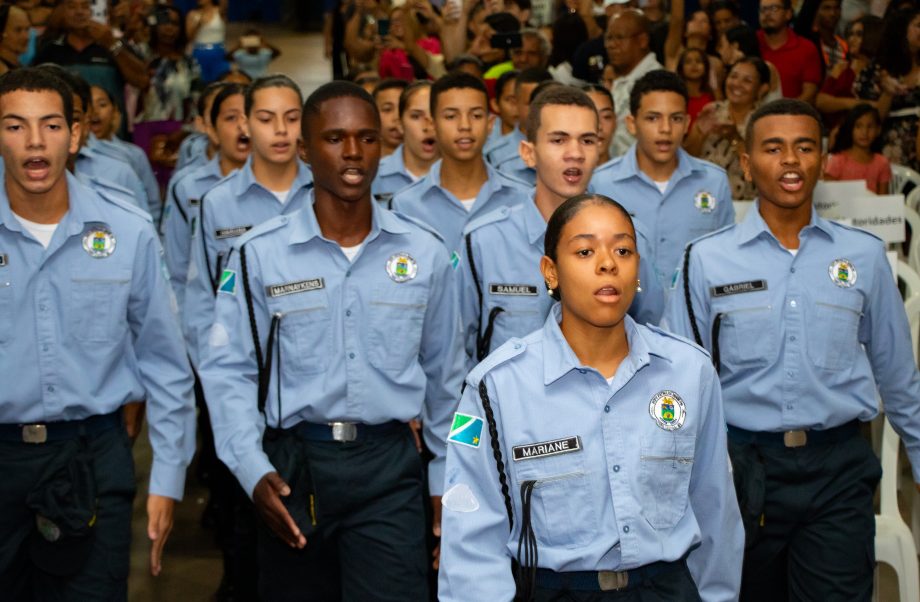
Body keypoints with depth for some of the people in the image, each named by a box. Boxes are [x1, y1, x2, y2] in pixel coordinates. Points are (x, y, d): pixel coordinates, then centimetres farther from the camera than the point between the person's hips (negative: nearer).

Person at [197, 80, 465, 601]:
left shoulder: (426, 254, 3)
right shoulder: (259, 254, -3)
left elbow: (445, 374, 11)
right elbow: (230, 370, -1)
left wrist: (446, 477, 14)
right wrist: (253, 471, -11)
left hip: (388, 466, 0)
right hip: (293, 464, 0)